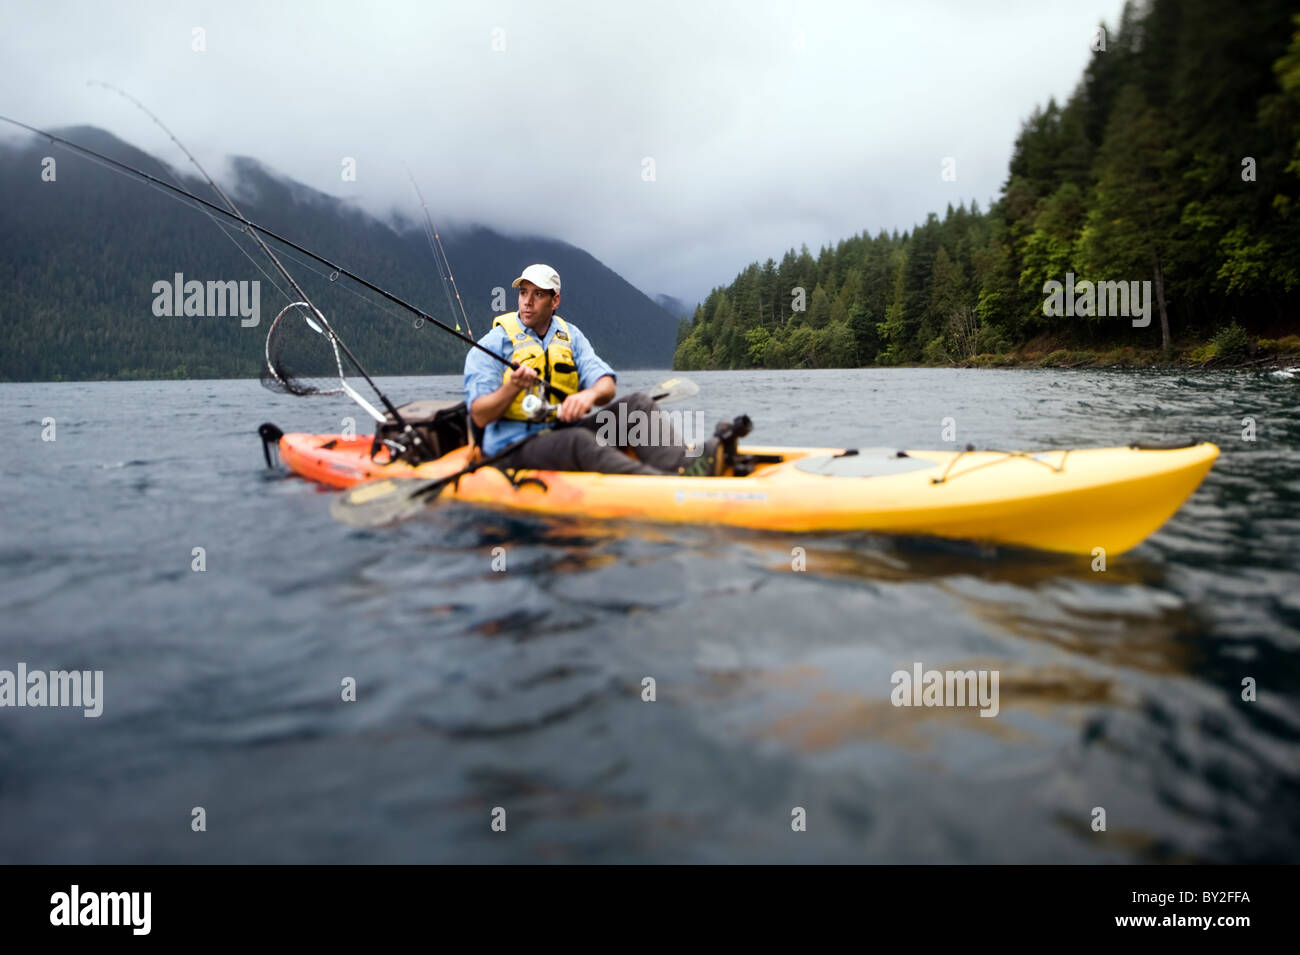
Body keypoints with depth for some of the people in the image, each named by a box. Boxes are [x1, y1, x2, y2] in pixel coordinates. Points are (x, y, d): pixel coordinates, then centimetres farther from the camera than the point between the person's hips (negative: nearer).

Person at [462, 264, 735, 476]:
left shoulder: (570, 336, 14)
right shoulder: (493, 344, 0)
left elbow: (607, 385, 0)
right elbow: (480, 417, -8)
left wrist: (591, 394, -25)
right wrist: (512, 387, -27)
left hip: (563, 430, 5)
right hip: (513, 449, -5)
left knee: (638, 404, -15)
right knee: (577, 441, -37)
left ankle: (689, 463, -45)